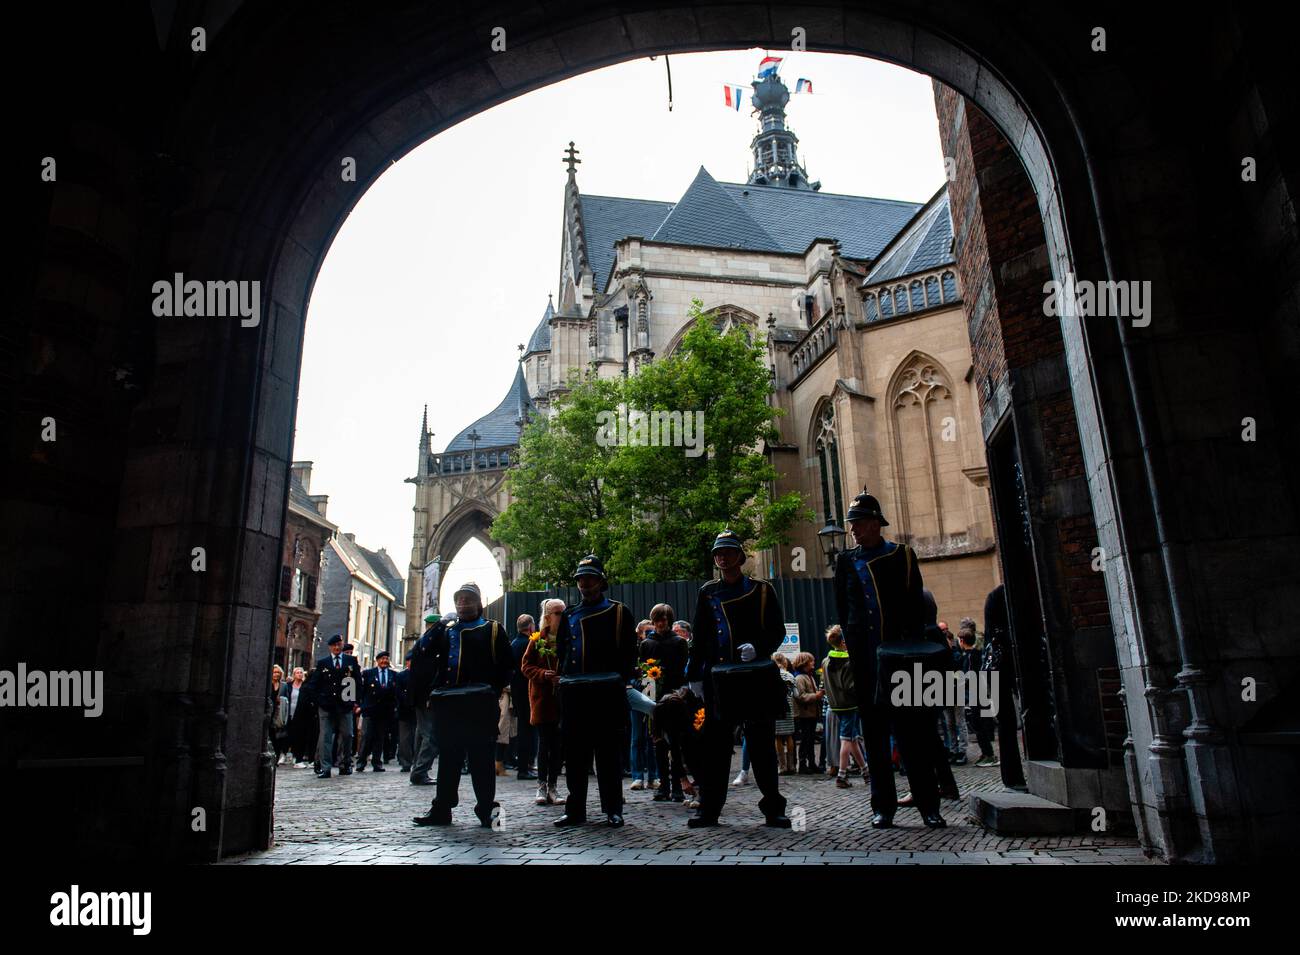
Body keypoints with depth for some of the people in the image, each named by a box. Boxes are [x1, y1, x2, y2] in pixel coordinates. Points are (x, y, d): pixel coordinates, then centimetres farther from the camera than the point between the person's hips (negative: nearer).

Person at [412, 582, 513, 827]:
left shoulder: (493, 630, 7)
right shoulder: (446, 630, 21)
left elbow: (506, 663, 1)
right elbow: (424, 652, 9)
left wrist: (493, 690, -8)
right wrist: (438, 626, -2)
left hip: (480, 705, -4)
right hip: (448, 704, 4)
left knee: (481, 758, 0)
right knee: (448, 756, 10)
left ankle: (487, 809, 8)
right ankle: (441, 809, 18)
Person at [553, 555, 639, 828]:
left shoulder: (618, 612, 3)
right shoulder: (569, 615, 15)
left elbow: (629, 652, 0)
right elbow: (561, 650, 18)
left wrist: (620, 681, -8)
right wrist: (565, 677, 4)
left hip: (607, 693, -4)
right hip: (574, 693, 4)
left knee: (608, 752, 2)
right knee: (575, 753, 8)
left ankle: (613, 810, 12)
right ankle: (575, 810, 17)